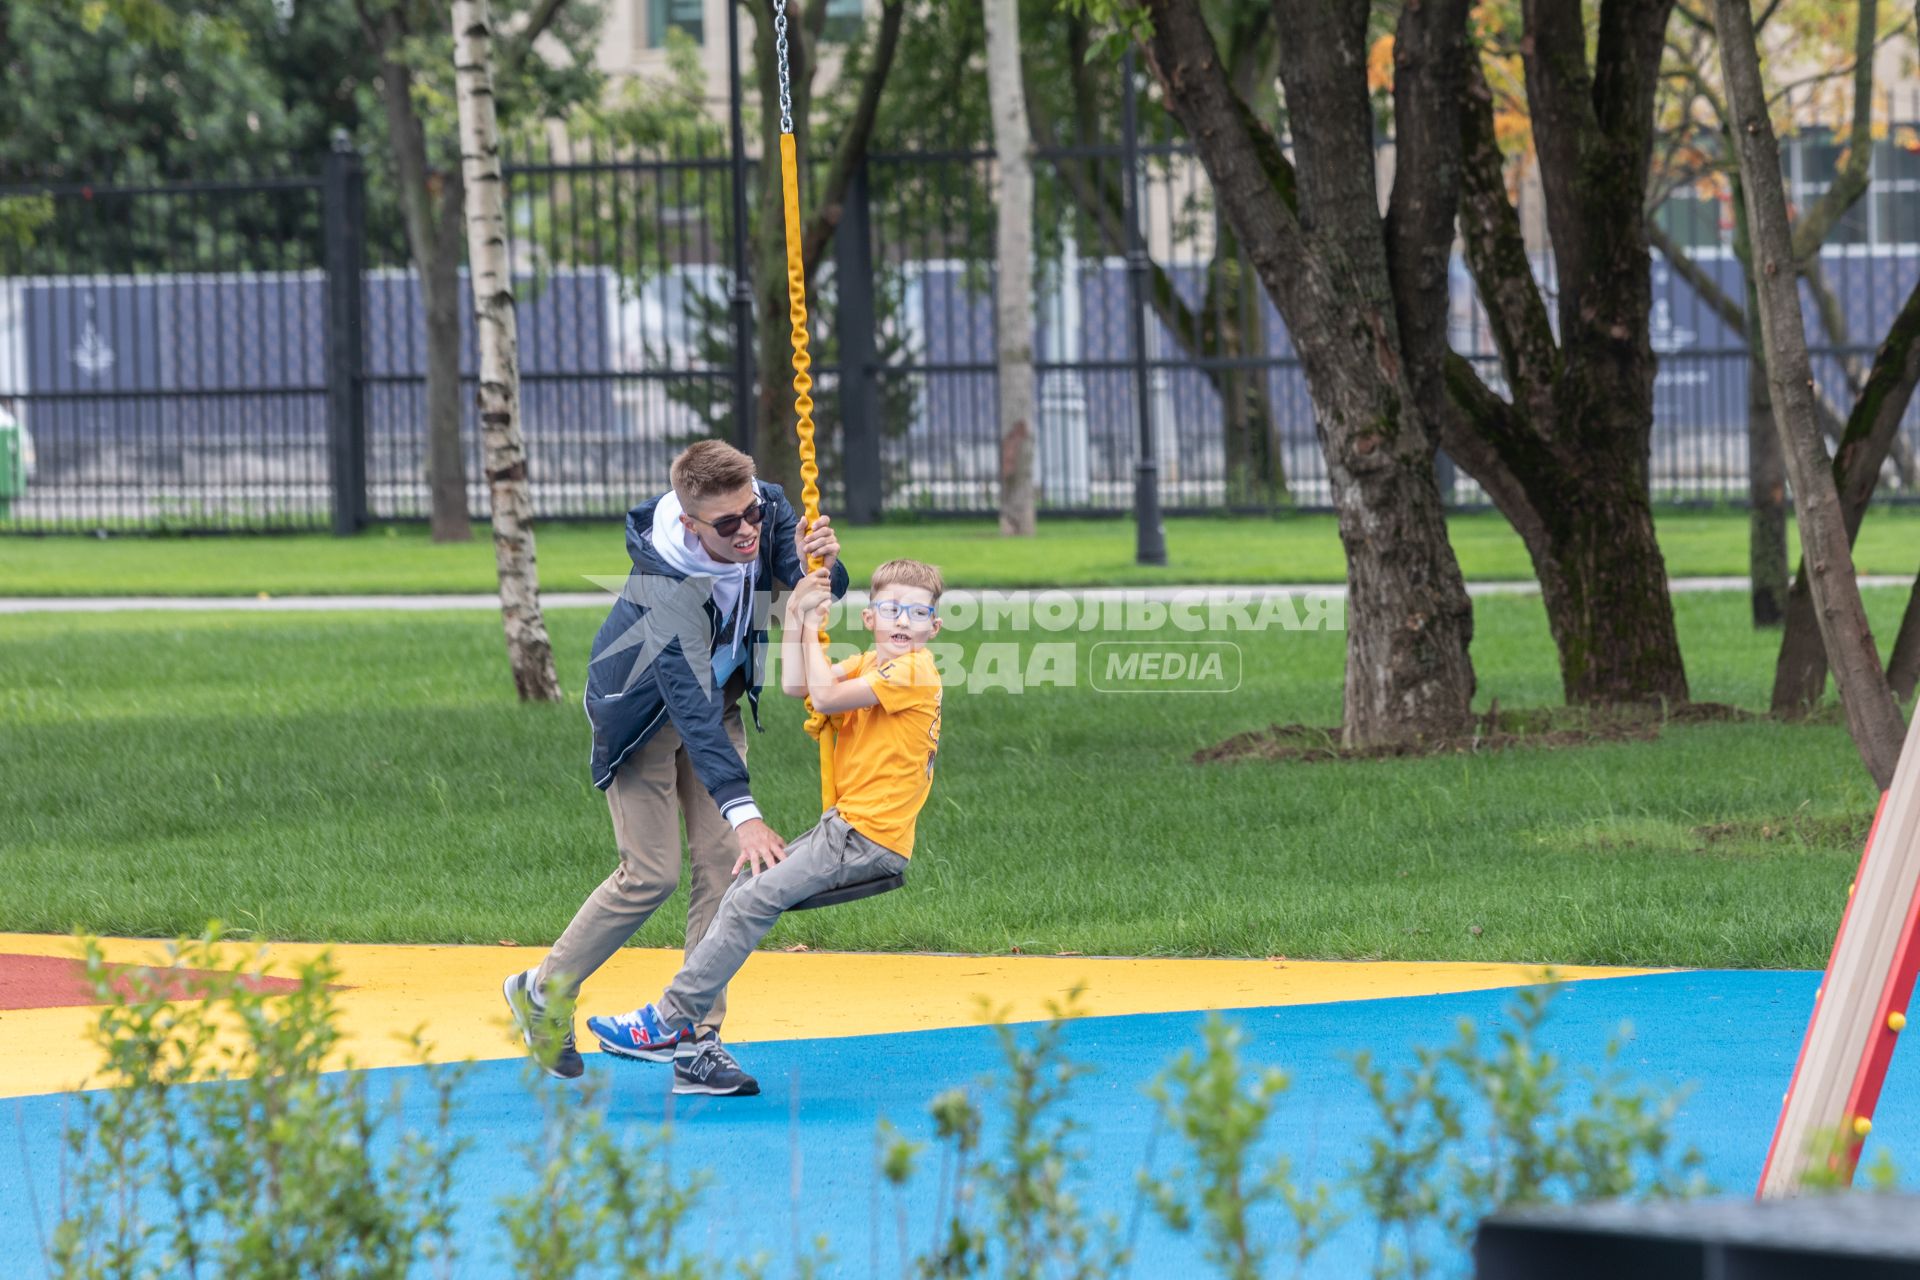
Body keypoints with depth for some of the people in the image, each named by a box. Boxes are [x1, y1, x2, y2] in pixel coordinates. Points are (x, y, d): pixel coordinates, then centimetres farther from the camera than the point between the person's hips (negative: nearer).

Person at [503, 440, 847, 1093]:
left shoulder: (769, 508, -23)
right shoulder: (669, 585, -40)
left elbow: (820, 591, -20)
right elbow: (691, 711, -43)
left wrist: (820, 565, -46)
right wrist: (743, 812, -50)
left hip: (719, 693, 6)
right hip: (643, 712, -6)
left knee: (721, 862, -4)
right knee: (651, 873, -9)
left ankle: (700, 1036, 0)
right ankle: (543, 992, 11)